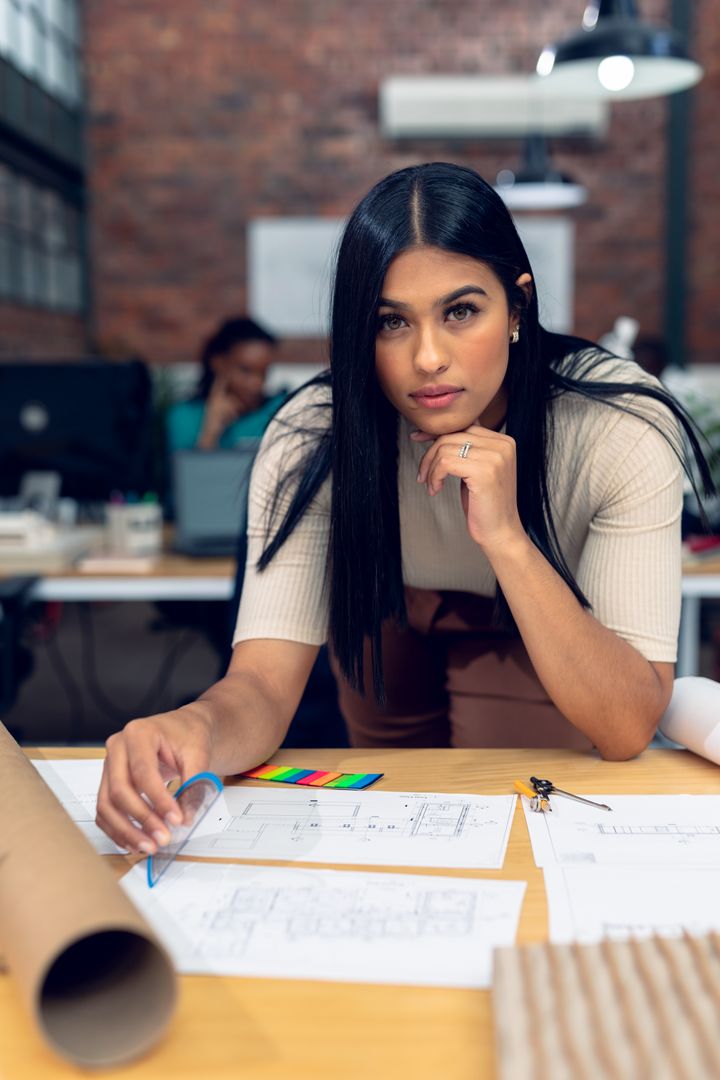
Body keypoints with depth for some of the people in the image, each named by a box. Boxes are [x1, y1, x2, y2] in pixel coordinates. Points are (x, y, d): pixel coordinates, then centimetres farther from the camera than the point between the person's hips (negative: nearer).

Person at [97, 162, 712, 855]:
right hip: (395, 610, 2)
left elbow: (627, 731, -38)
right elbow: (264, 682, -38)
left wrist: (507, 539, -51)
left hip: (555, 625, -1)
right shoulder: (311, 441, -32)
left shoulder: (621, 432, -37)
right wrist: (196, 728, -63)